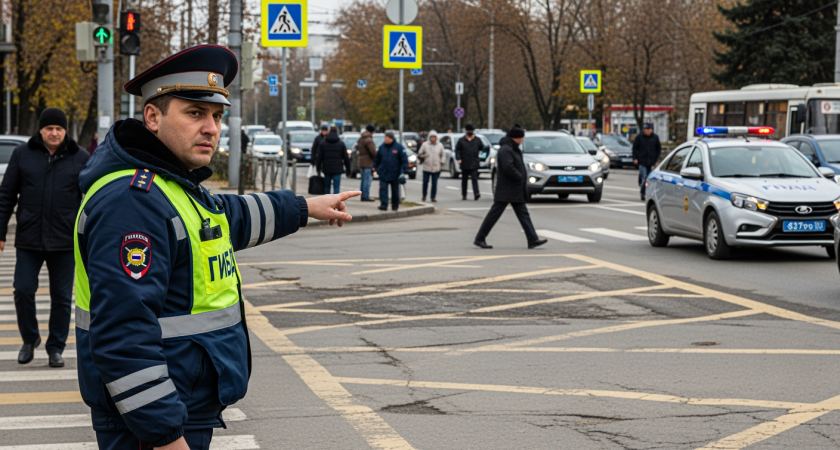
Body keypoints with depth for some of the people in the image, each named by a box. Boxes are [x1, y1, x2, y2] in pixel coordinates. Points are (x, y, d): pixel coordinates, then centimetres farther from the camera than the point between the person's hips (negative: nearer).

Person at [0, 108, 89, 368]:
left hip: (64, 241, 0)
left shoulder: (80, 158, 2)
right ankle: (30, 339, 21)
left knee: (61, 297, 5)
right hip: (28, 239, 1)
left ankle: (56, 348, 17)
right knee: (23, 291, -1)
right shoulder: (22, 155, 3)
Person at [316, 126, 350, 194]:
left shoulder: (322, 143, 3)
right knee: (336, 187, -3)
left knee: (326, 187, 14)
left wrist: (318, 168, 9)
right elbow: (346, 158, 1)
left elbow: (319, 157, 2)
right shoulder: (341, 143, 0)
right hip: (337, 170, -2)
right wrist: (348, 168, 8)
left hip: (326, 169, 2)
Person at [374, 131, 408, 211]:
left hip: (394, 174, -2)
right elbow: (377, 158, 15)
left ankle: (395, 205, 22)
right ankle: (384, 204, -11)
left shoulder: (398, 147, -5)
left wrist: (405, 170, -14)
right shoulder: (382, 147, 5)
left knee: (395, 191, 9)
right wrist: (375, 167, 12)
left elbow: (404, 159, -7)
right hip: (383, 173, 2)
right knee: (383, 189, -10)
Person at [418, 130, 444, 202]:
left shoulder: (440, 145, 9)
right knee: (425, 182, -1)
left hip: (436, 168, 1)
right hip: (426, 168, -1)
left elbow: (442, 156, 15)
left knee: (434, 183, 0)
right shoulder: (425, 144, 2)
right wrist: (422, 156, -18)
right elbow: (419, 154, 4)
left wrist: (441, 165, 9)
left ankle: (433, 197, 8)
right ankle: (424, 195, 20)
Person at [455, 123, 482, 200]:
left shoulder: (477, 140, 8)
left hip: (474, 164, -1)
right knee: (464, 180, 8)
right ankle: (464, 195, 15)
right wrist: (458, 158, -11)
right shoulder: (461, 140, 5)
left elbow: (482, 148, 17)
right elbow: (457, 149, 2)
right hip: (464, 164, 1)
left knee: (474, 179, -13)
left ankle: (476, 193, -21)